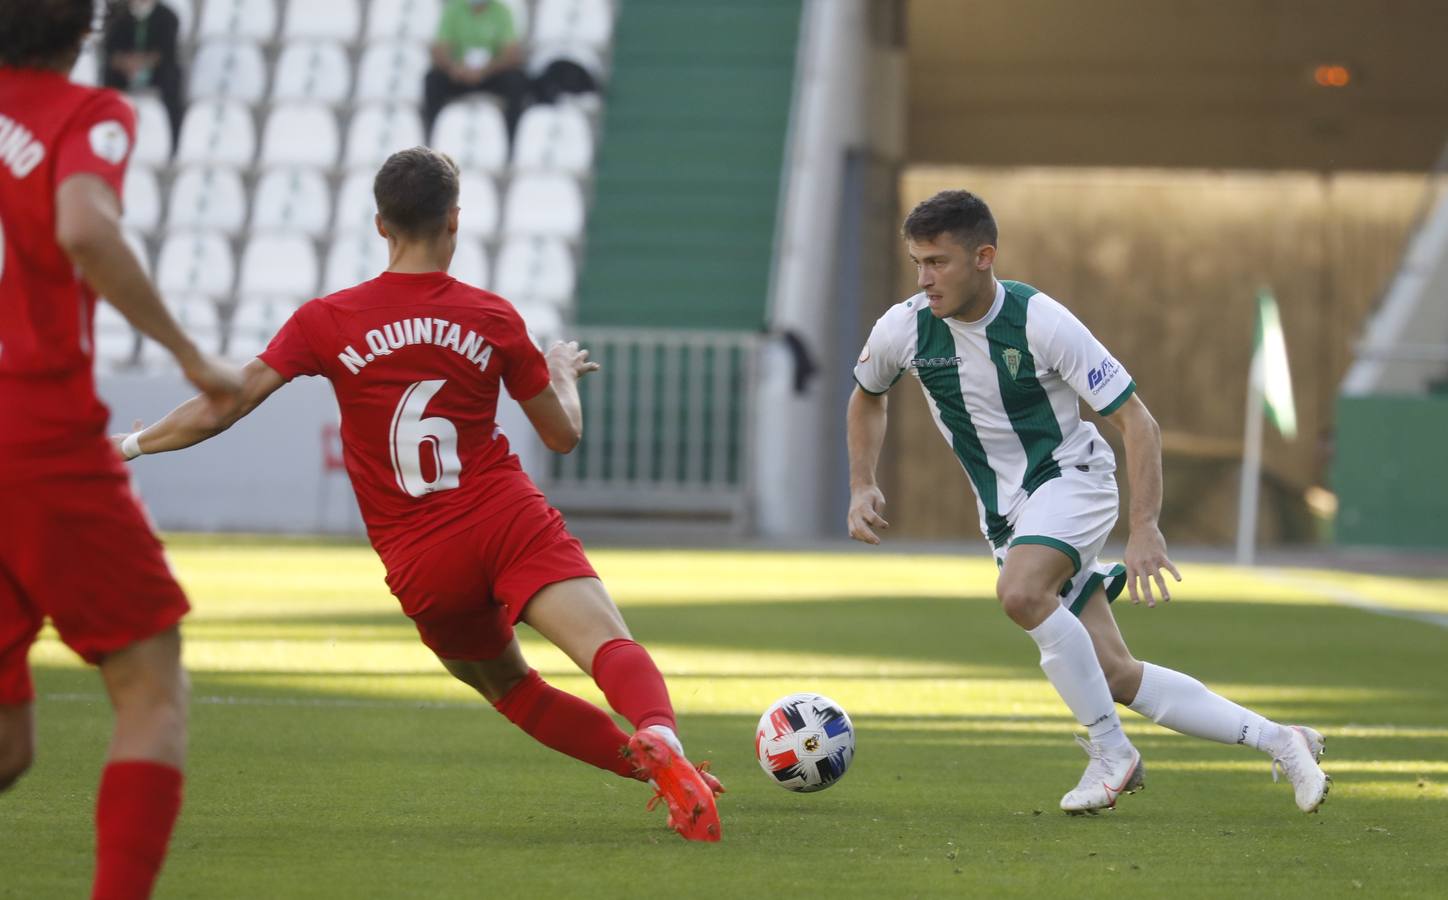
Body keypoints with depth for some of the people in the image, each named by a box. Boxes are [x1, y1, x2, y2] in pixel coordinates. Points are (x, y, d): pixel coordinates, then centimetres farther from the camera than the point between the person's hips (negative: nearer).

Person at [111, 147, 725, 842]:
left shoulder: (327, 322, 4)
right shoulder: (492, 319, 5)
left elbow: (220, 408, 2)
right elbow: (564, 434, 16)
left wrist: (131, 443, 18)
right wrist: (563, 374, 38)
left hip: (422, 569, 2)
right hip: (510, 520, -2)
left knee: (509, 687, 21)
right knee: (610, 644, -20)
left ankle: (645, 764, 7)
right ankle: (661, 739, -51)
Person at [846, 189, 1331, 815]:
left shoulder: (1040, 321, -20)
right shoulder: (903, 330, -8)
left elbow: (1136, 421, -16)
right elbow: (867, 397, 17)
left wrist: (1144, 528, -25)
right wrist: (862, 487, 5)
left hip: (1071, 477, -5)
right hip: (1005, 514, 5)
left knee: (1020, 593, -35)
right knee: (1116, 678, -3)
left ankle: (1111, 751, -20)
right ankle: (1278, 742, 7)